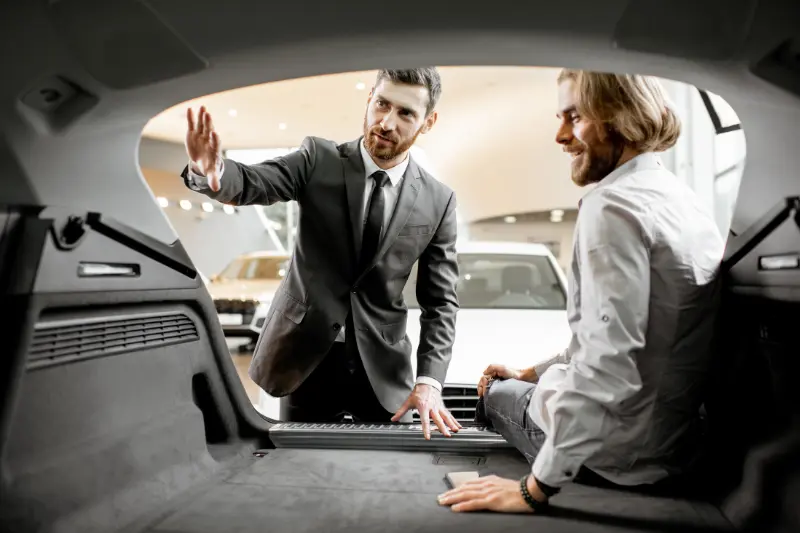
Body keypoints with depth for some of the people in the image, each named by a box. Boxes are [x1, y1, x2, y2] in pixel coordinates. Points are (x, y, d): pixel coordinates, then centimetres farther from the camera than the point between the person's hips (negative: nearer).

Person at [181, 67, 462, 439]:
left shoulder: (438, 200, -2)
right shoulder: (319, 159, -4)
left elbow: (440, 301, -2)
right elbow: (252, 183, -20)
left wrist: (429, 381, -12)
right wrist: (210, 171, -43)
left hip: (382, 370, 1)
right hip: (305, 358, 0)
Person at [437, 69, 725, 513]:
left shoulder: (612, 205, -22)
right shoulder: (681, 199, 7)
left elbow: (607, 364, -30)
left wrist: (536, 487, -22)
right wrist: (533, 373, 18)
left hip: (622, 456, -8)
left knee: (496, 392, 17)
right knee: (508, 383, 26)